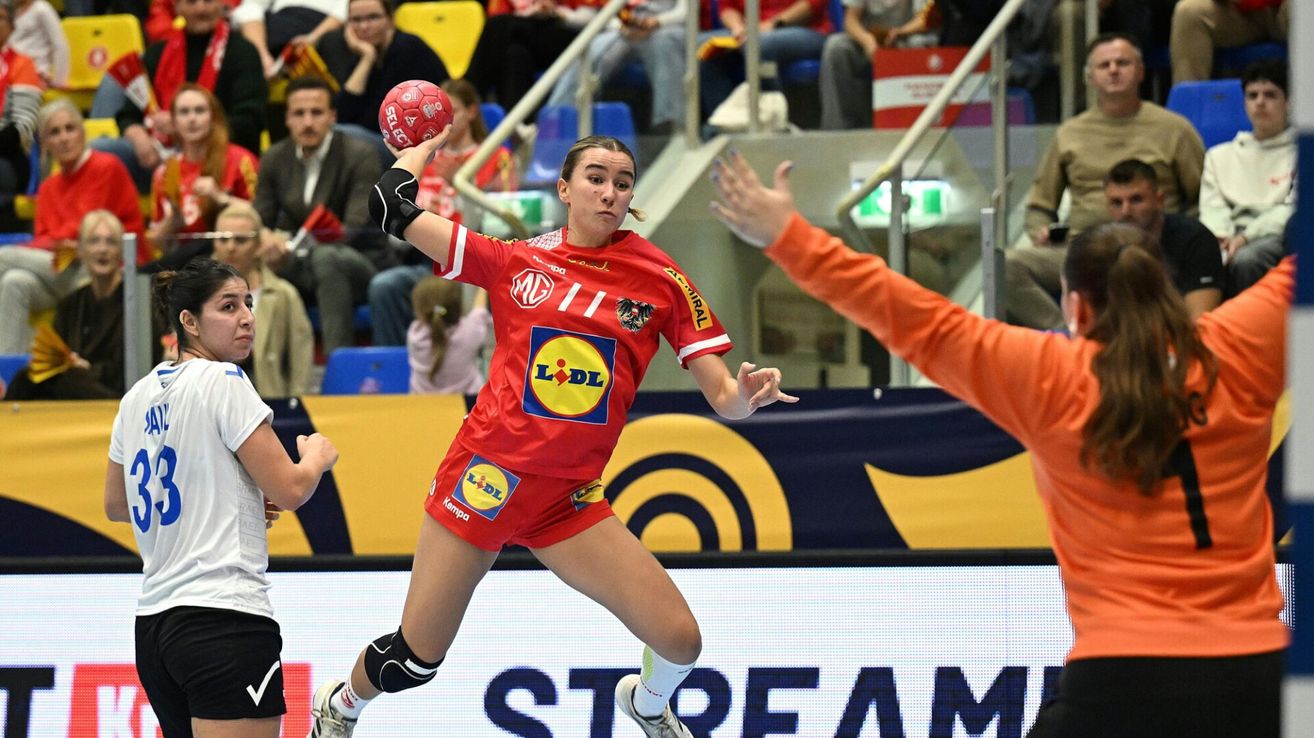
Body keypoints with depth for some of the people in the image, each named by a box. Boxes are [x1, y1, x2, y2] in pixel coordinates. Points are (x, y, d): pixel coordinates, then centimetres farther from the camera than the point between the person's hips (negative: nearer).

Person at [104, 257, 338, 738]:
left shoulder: (138, 397, 13)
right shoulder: (223, 382, -8)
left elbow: (116, 505, 26)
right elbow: (289, 490, -10)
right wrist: (318, 457, 12)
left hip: (153, 624, 8)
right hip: (224, 617, -8)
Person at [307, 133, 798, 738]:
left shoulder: (661, 280, 0)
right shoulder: (516, 262, 0)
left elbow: (722, 397, -2)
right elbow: (391, 206, 2)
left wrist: (744, 395, -25)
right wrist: (427, 143, 20)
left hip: (568, 500, 1)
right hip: (484, 479, -1)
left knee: (681, 640, -10)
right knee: (413, 659, 3)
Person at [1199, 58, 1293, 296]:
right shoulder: (1220, 156, 29)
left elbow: (1295, 209, 1)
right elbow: (1212, 208, 15)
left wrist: (1246, 236, -14)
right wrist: (1220, 238, -10)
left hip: (1277, 237, -2)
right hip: (1233, 237, 2)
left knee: (1245, 259, -39)